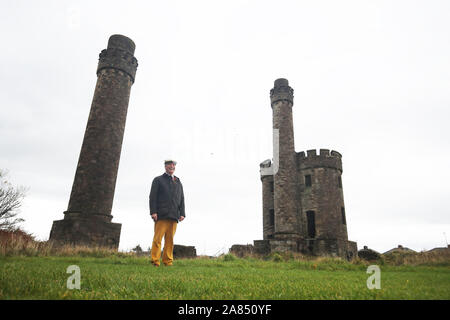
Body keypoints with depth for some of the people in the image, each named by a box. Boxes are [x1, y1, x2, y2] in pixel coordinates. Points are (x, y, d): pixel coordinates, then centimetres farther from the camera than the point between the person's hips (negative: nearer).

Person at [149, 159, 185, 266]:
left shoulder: (178, 182, 23)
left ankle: (168, 262, 7)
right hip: (161, 215, -3)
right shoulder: (158, 180, 12)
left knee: (170, 239, 2)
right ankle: (155, 261, -2)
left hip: (174, 215, 3)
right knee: (158, 238, -6)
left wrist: (182, 213, 6)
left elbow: (181, 199, 18)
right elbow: (153, 197, 2)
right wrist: (153, 212, -9)